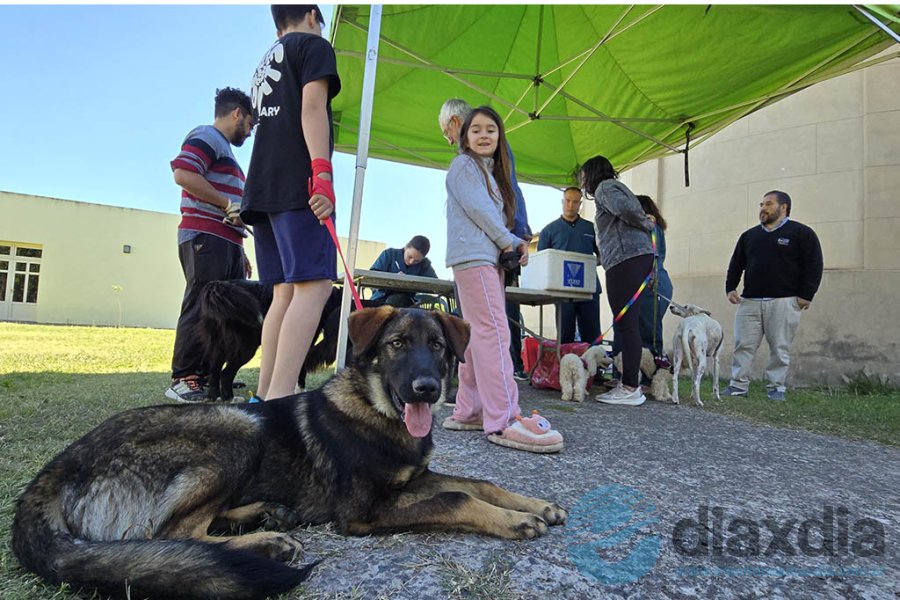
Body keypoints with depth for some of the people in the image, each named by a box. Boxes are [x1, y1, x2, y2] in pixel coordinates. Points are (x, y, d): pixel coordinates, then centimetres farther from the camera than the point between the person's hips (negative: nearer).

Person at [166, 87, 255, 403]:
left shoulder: (224, 149, 30)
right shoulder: (207, 137, 0)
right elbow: (183, 174, -19)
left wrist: (240, 252, 24)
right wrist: (229, 204, -15)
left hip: (226, 243, 10)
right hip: (205, 238, -10)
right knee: (201, 308, -11)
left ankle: (208, 377, 12)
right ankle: (183, 380, -6)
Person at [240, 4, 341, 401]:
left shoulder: (266, 63, 31)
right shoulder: (314, 45, 7)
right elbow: (312, 108, -10)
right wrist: (323, 174, -20)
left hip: (263, 189, 8)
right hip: (299, 185, -8)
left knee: (285, 292, 5)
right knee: (315, 286, -16)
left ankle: (264, 396, 1)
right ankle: (278, 402, -25)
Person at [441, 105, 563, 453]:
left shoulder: (492, 172, 28)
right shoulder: (464, 164, 3)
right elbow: (477, 208, -10)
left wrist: (517, 243, 4)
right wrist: (507, 240, -3)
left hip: (490, 260, 9)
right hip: (473, 257, -9)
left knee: (479, 336, 5)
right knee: (494, 332, -19)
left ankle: (468, 412, 9)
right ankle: (503, 421, -22)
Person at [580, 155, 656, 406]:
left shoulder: (604, 187, 2)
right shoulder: (616, 188, 30)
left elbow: (626, 209, -17)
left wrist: (646, 225, -2)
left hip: (626, 258, -10)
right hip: (640, 256, 10)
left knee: (626, 322, -11)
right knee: (628, 322, 9)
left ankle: (630, 388, -11)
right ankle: (631, 380, 11)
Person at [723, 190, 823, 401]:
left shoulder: (801, 233, 4)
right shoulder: (749, 235, 17)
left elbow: (814, 265, -1)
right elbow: (736, 265, 19)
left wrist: (806, 295, -8)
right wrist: (730, 288, 7)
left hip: (784, 302, -4)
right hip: (749, 301, 4)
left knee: (780, 348, 1)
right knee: (743, 345, 1)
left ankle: (776, 387, 11)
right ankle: (738, 385, 6)